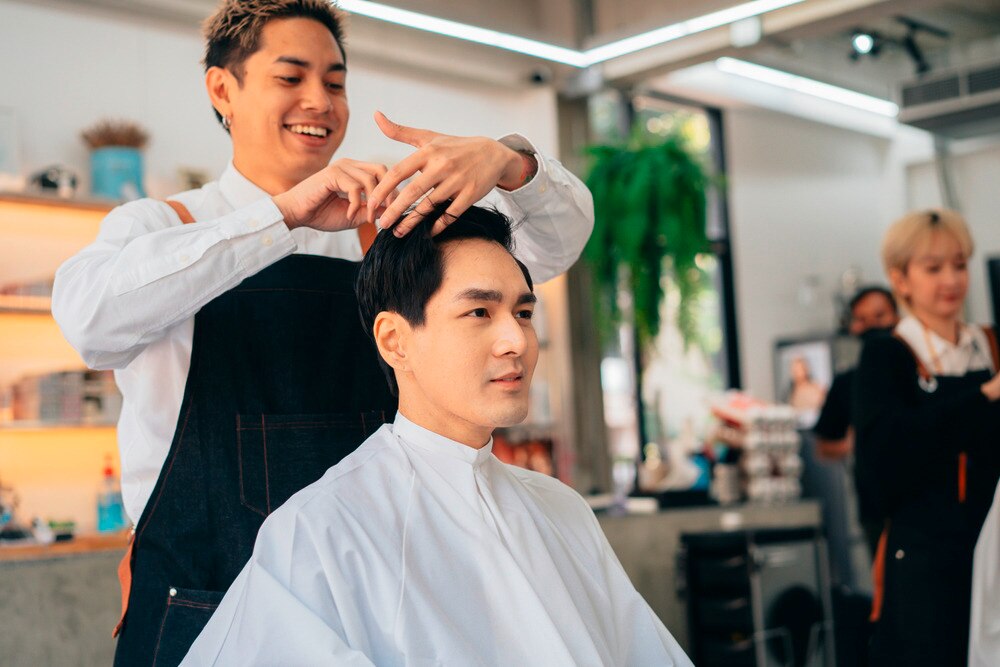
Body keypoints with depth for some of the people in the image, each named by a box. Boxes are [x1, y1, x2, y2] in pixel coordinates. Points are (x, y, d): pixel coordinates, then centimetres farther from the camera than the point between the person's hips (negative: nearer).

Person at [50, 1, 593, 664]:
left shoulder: (383, 230, 8)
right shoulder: (160, 226, 0)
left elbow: (560, 239, 0)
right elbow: (89, 312, -23)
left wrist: (506, 160, -22)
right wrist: (284, 214, -29)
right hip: (205, 607, -2)